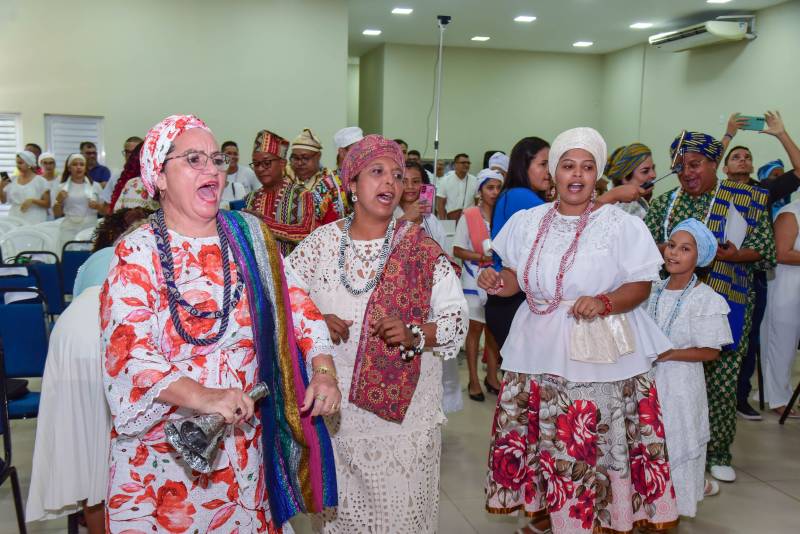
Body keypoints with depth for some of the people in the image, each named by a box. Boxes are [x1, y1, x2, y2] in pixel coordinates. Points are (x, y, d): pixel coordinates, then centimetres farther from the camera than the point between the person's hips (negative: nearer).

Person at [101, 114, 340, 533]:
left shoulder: (249, 236, 2)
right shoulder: (136, 255, -9)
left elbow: (296, 307, 4)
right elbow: (128, 353, -18)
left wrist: (323, 371, -10)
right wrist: (203, 397, -32)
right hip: (164, 451, -3)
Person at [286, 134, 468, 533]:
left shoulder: (422, 250, -4)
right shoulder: (321, 242, -1)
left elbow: (457, 319, -4)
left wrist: (413, 335, -22)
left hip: (404, 407, -1)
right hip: (335, 407, 1)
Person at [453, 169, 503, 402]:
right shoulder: (469, 216, -6)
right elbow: (457, 250, -5)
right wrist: (481, 256, -17)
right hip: (475, 278, -3)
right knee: (475, 328, 4)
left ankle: (491, 377, 26)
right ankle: (473, 380, 14)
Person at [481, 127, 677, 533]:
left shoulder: (622, 225, -3)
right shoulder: (527, 222, 9)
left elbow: (641, 286, -4)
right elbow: (517, 278, 15)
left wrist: (604, 302, -22)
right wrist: (497, 282, -7)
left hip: (600, 353, -3)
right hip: (539, 350, 4)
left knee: (596, 445, -2)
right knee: (538, 437, 7)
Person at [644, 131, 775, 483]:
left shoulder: (747, 199, 3)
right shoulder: (665, 203, 10)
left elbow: (765, 248, 2)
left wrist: (733, 254, -17)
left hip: (726, 305, -1)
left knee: (721, 381, 2)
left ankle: (717, 452, 20)